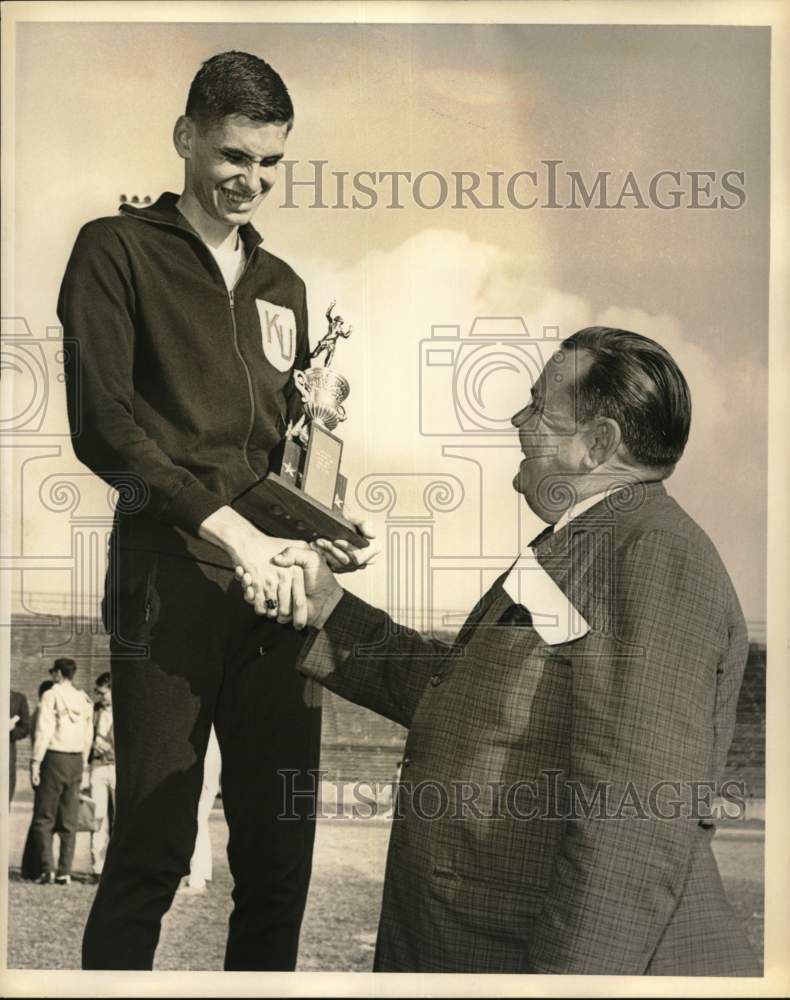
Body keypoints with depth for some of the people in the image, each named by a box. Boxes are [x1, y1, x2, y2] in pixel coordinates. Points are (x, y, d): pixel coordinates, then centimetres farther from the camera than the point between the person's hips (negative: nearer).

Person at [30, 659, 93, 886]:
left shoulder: (51, 696, -6)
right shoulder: (84, 699, 11)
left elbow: (44, 732, -12)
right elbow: (88, 735, 11)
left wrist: (35, 763, -11)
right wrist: (83, 764, 16)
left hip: (54, 758, -5)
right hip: (76, 760, 5)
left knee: (44, 818, 0)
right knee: (69, 821, 8)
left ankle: (48, 868, -10)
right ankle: (65, 871, 6)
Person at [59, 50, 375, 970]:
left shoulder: (282, 287, 22)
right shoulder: (117, 250, 3)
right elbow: (102, 426, -8)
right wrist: (225, 526, -16)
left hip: (271, 583, 5)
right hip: (169, 578, -5)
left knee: (280, 851, 6)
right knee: (152, 849, -4)